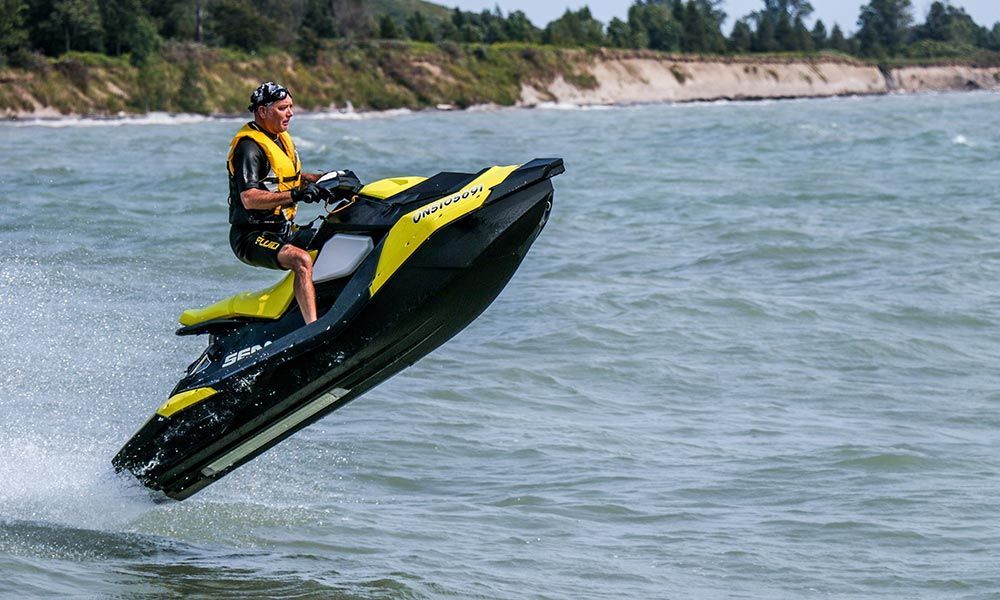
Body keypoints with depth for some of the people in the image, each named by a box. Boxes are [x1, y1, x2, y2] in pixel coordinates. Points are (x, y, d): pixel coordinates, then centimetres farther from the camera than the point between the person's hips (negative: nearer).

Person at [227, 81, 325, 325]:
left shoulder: (282, 138, 13)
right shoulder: (249, 147, -17)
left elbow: (291, 178, 29)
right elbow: (249, 199, -27)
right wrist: (296, 195, -33)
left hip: (282, 230, 10)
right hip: (252, 237, -10)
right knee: (303, 260, -34)